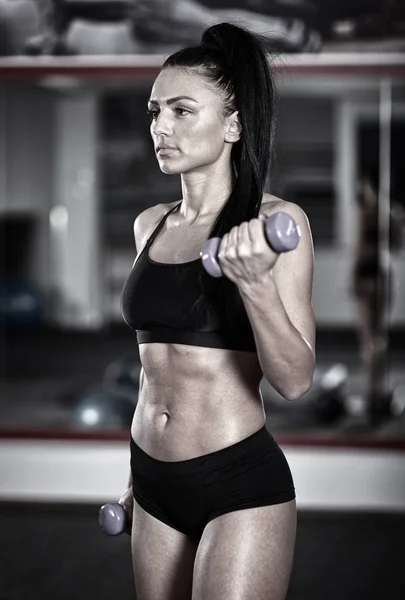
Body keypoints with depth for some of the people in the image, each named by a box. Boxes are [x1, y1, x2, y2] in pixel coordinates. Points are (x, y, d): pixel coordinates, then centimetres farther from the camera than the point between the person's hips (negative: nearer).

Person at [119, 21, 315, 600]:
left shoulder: (276, 221, -10)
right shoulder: (149, 225, 7)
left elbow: (295, 380, -14)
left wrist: (256, 285, -30)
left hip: (242, 485, -6)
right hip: (155, 485, 6)